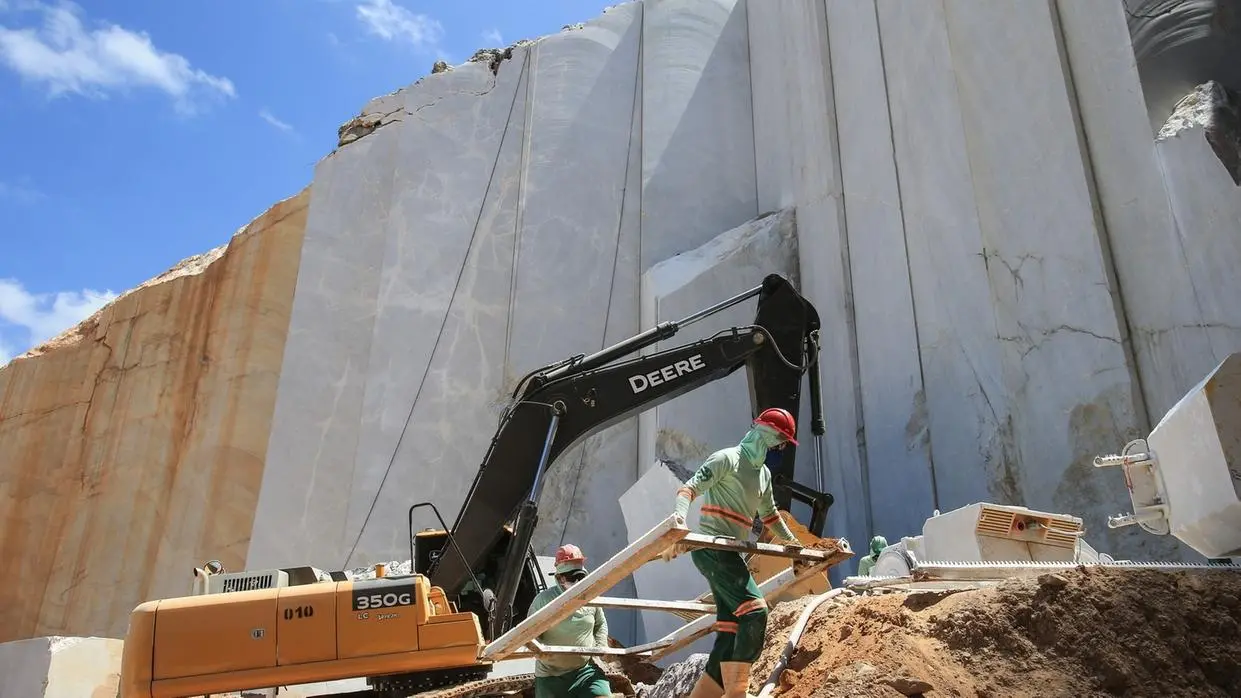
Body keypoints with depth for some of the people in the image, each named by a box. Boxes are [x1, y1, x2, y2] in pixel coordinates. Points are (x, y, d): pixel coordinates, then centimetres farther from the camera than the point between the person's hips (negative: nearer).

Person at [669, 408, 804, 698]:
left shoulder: (764, 473, 20)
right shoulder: (727, 458, -6)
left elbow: (770, 515, 36)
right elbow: (689, 488, -19)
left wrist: (793, 543, 42)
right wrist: (679, 521, -37)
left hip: (730, 554, 9)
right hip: (711, 549, -9)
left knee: (730, 633, 2)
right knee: (755, 612, -21)